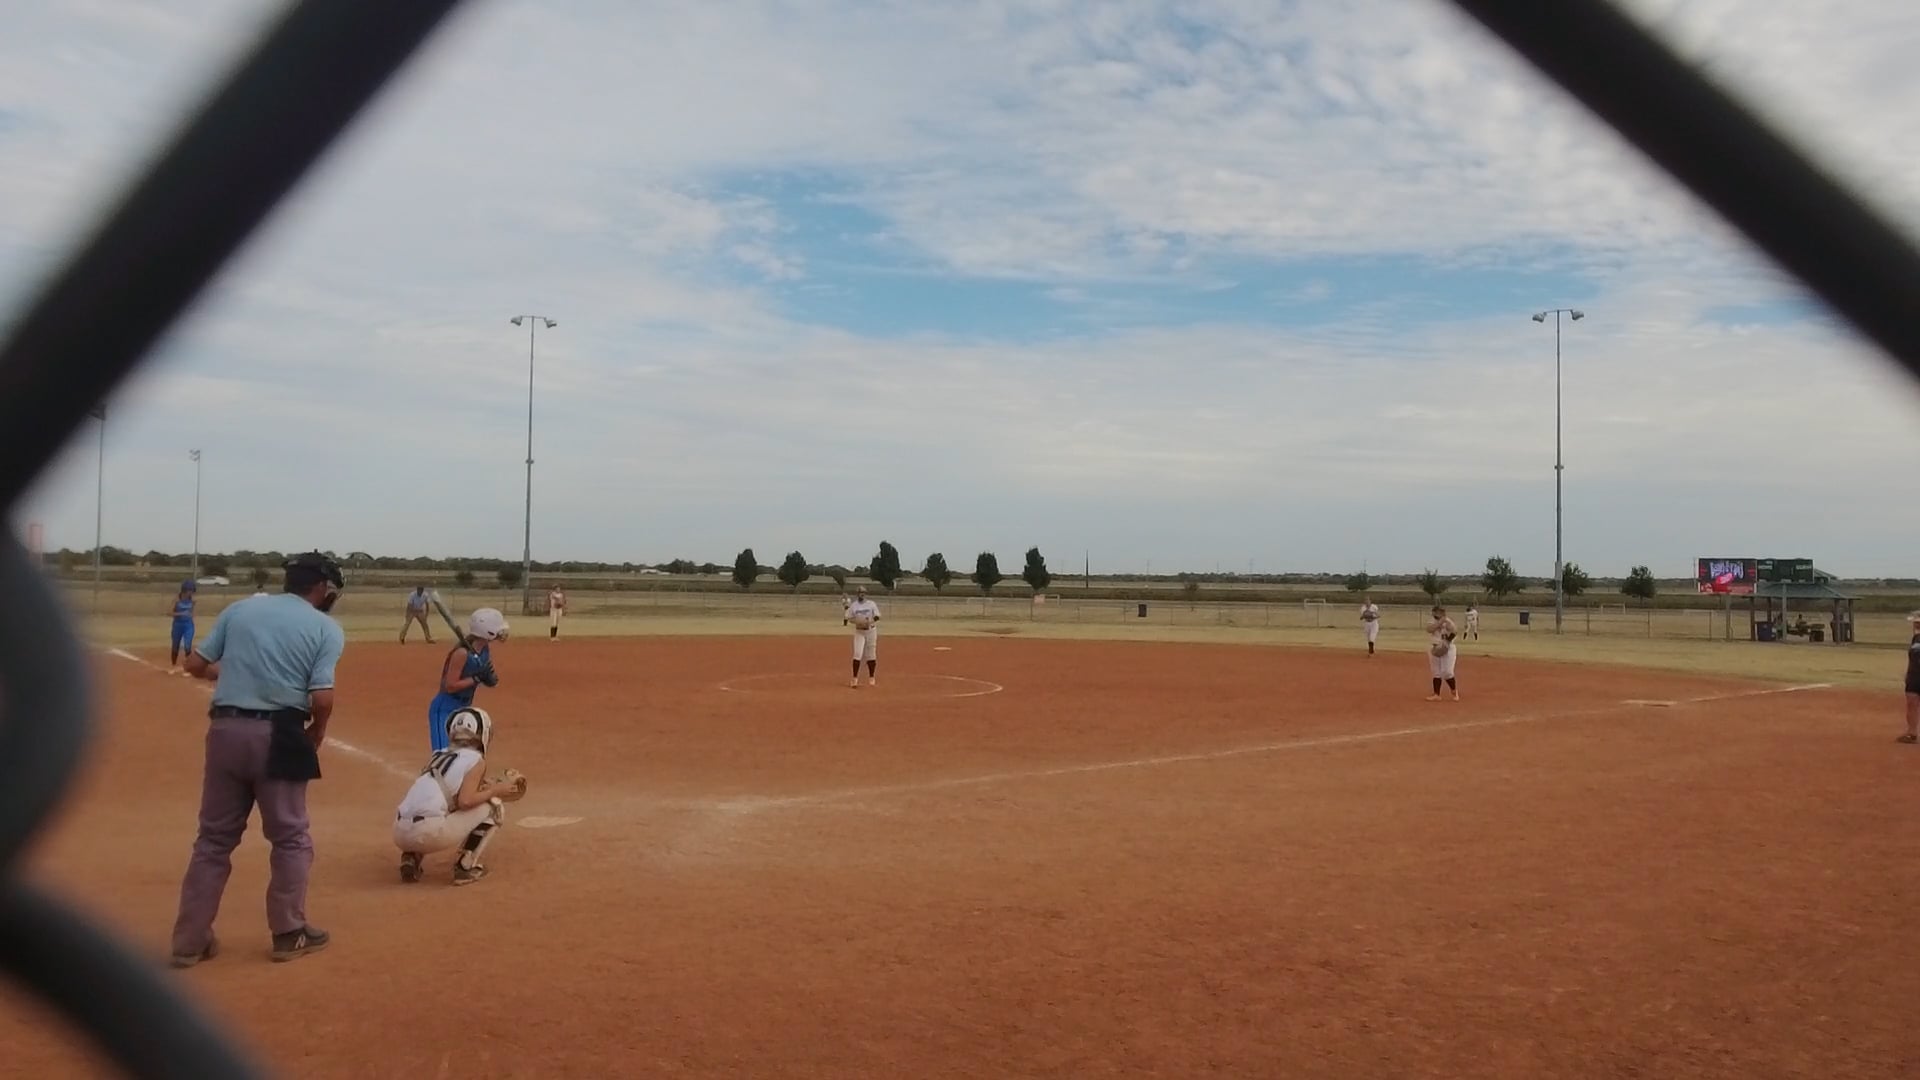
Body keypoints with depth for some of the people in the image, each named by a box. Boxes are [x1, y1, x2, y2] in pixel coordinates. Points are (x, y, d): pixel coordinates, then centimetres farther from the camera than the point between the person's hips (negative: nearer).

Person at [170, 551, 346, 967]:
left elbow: (195, 664, 9)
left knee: (214, 837, 14)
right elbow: (322, 697, -12)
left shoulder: (238, 610, 9)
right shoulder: (326, 628, -3)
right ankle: (289, 933, 19)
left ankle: (190, 940, 18)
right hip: (278, 735, -4)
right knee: (290, 837, 12)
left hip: (225, 730, 4)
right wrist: (317, 731, 7)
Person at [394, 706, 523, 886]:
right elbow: (465, 801, -11)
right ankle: (466, 867, 4)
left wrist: (488, 791, 28)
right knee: (493, 806, 9)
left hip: (400, 833, 7)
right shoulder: (476, 760, 3)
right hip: (429, 834, -7)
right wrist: (495, 791, 4)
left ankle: (412, 857, 14)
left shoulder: (438, 756, 23)